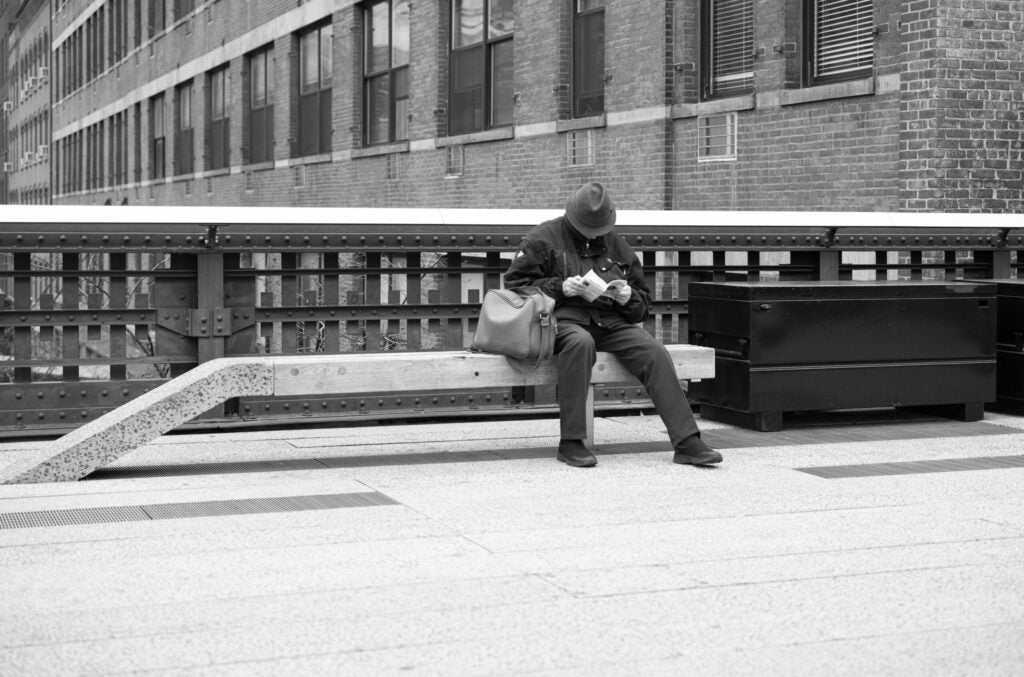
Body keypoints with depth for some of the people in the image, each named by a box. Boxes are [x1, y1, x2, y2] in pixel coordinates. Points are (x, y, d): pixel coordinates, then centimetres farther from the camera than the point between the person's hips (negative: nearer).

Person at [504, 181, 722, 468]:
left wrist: (629, 298, -3)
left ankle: (687, 443, -22)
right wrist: (559, 287, -13)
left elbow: (644, 302, 22)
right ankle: (570, 443, -34)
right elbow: (515, 284, 1)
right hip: (563, 316, -4)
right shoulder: (545, 238, 6)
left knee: (654, 351, -22)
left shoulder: (615, 244, 18)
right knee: (580, 342, -40)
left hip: (609, 321, 4)